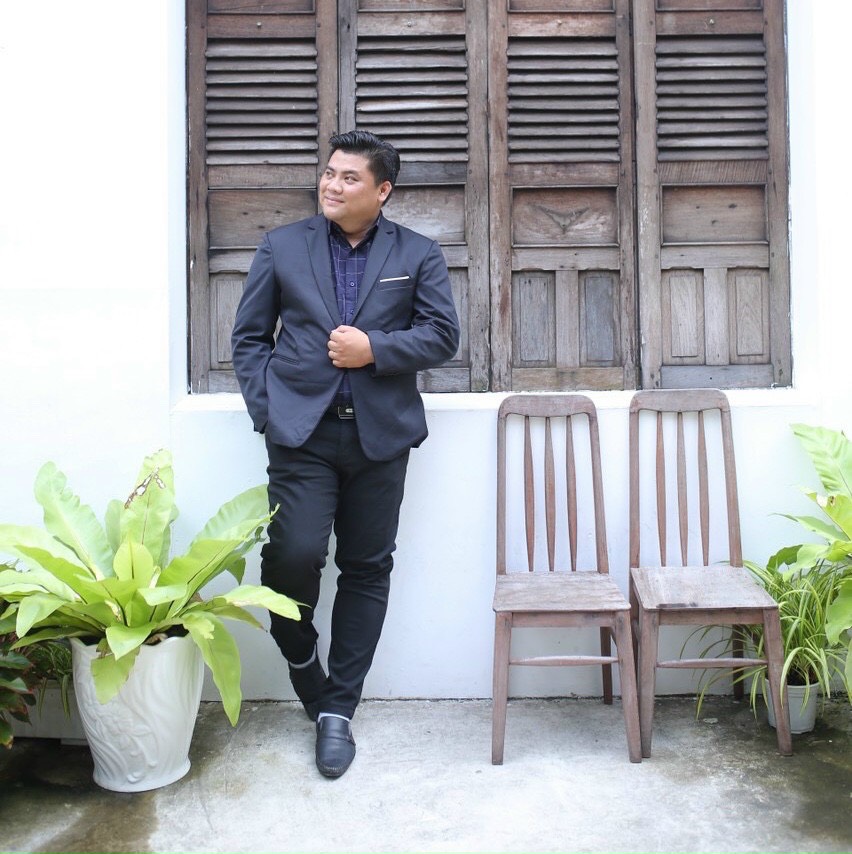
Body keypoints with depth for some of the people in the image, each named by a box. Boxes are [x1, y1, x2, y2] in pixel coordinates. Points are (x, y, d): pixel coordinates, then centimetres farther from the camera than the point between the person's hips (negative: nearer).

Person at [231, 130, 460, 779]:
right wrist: (267, 407, -3)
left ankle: (337, 709, 18)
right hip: (301, 431, -1)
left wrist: (374, 349, -12)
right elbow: (249, 336, 10)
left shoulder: (418, 256, 9)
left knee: (367, 570, 5)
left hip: (379, 433, 1)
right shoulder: (282, 247, 9)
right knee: (295, 555, -16)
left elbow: (443, 336, 3)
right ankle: (303, 664, 16)